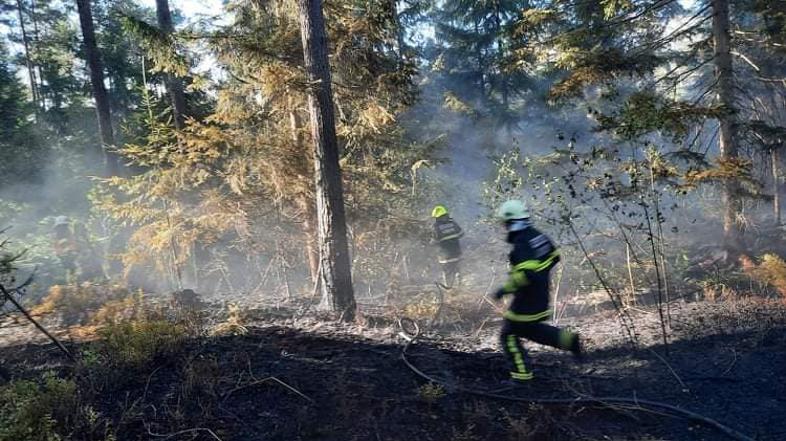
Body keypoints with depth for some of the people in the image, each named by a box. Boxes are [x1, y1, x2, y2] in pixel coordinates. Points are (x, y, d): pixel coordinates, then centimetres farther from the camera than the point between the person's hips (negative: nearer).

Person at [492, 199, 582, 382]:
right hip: (542, 295, 9)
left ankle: (522, 375, 11)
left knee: (509, 335, 5)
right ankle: (567, 339, 18)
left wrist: (506, 289, -25)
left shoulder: (521, 246, -26)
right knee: (530, 329, 28)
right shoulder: (539, 236, 3)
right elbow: (554, 257, 15)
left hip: (527, 299, -9)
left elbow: (526, 273, -35)